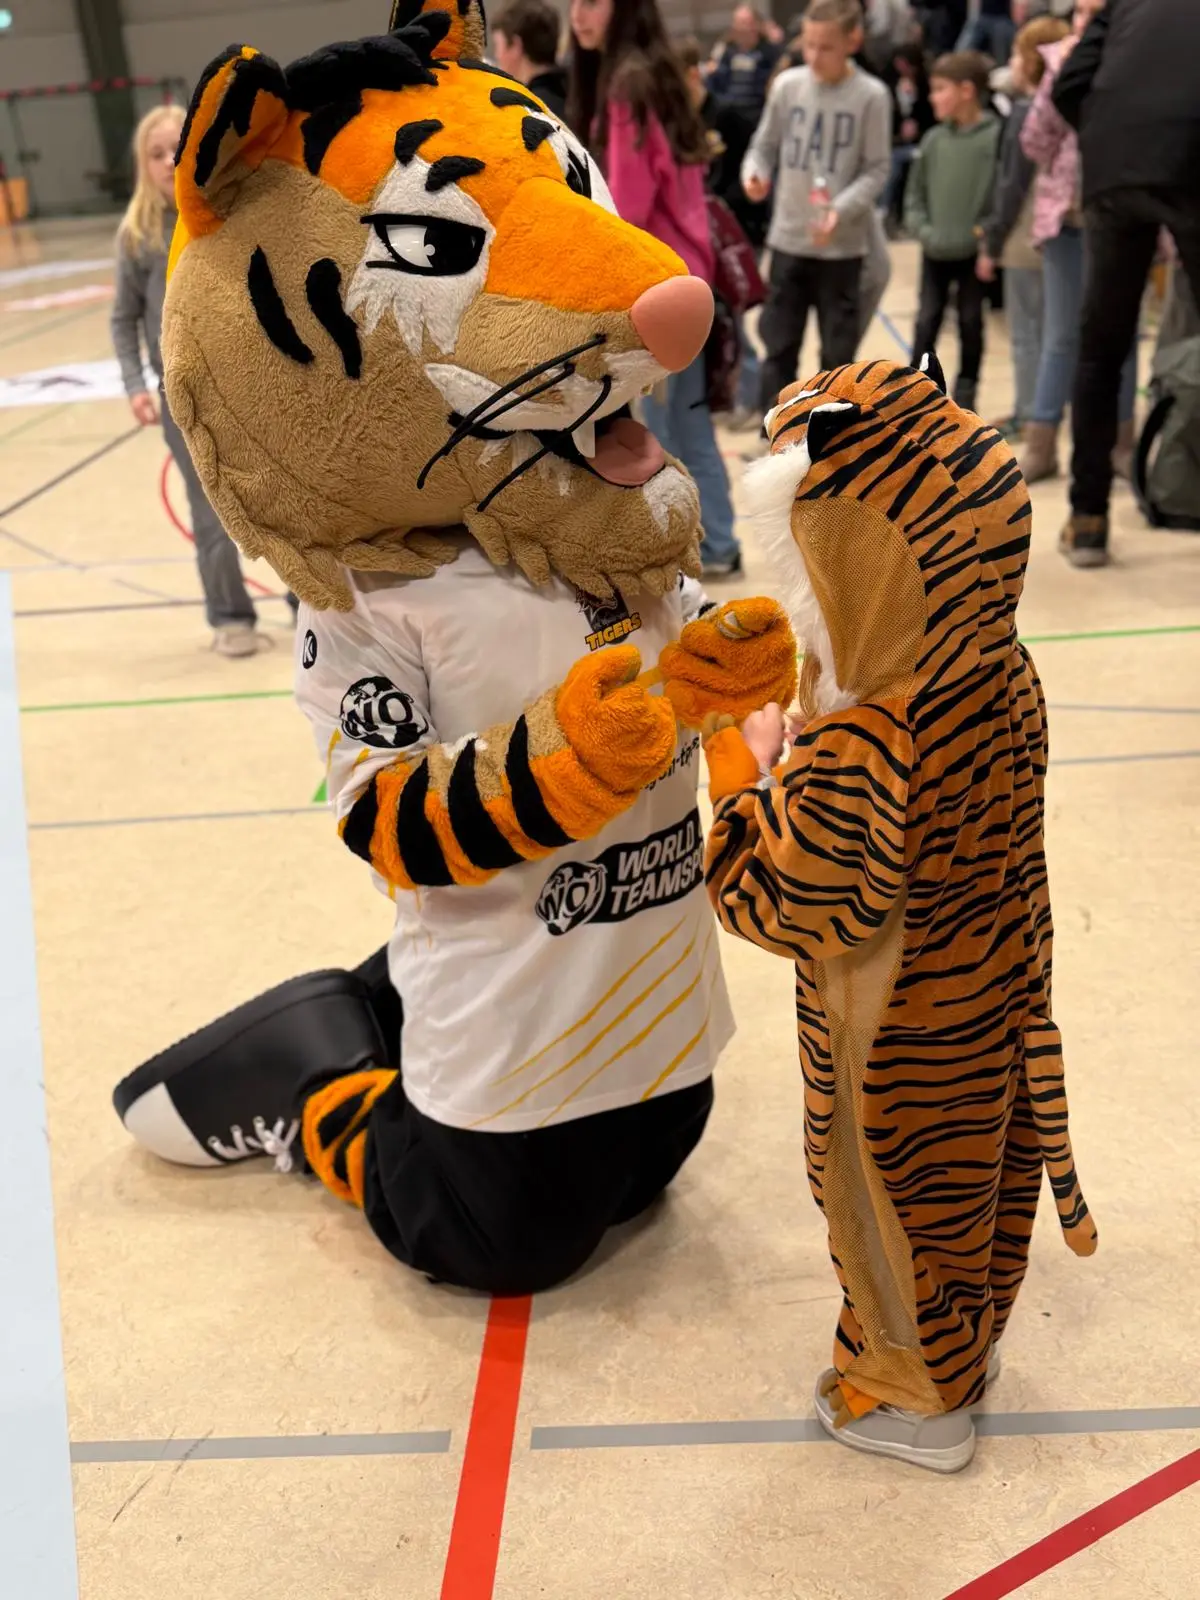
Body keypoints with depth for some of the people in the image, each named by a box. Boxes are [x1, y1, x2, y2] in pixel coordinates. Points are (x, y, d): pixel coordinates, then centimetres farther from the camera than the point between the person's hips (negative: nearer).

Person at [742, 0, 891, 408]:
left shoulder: (871, 96, -7)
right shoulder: (787, 85, 1)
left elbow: (877, 169, -6)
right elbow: (764, 146, 9)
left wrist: (841, 210, -21)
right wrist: (754, 173, -14)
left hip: (843, 244, -2)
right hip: (788, 238, 2)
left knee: (838, 349, 7)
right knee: (779, 342, 7)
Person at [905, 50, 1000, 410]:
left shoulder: (995, 136, -11)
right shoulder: (933, 139, 3)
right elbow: (915, 191, 8)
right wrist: (922, 228, -5)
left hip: (974, 252, -3)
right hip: (934, 252, 3)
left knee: (970, 322, 9)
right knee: (926, 320, 7)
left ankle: (965, 391, 21)